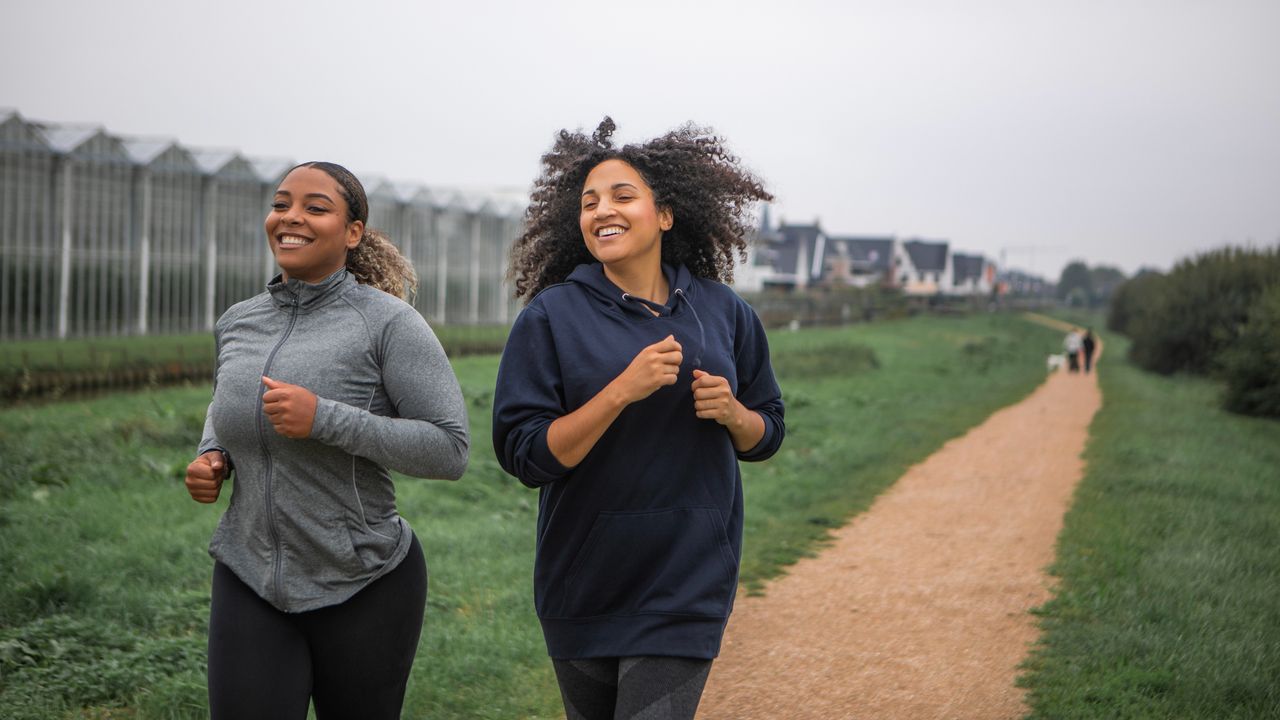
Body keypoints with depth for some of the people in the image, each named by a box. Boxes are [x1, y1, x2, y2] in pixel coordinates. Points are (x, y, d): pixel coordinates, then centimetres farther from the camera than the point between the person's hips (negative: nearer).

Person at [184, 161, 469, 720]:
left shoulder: (387, 323, -12)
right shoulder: (237, 322, 6)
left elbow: (450, 449, -17)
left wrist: (325, 417, -24)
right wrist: (211, 457, 3)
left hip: (365, 585, -3)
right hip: (250, 577, 4)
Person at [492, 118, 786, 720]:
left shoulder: (724, 313, 3)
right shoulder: (551, 316, -6)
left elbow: (766, 434, 13)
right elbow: (524, 455, -12)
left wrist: (733, 412, -10)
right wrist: (624, 389, -22)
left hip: (688, 580, 0)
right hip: (584, 582, 0)